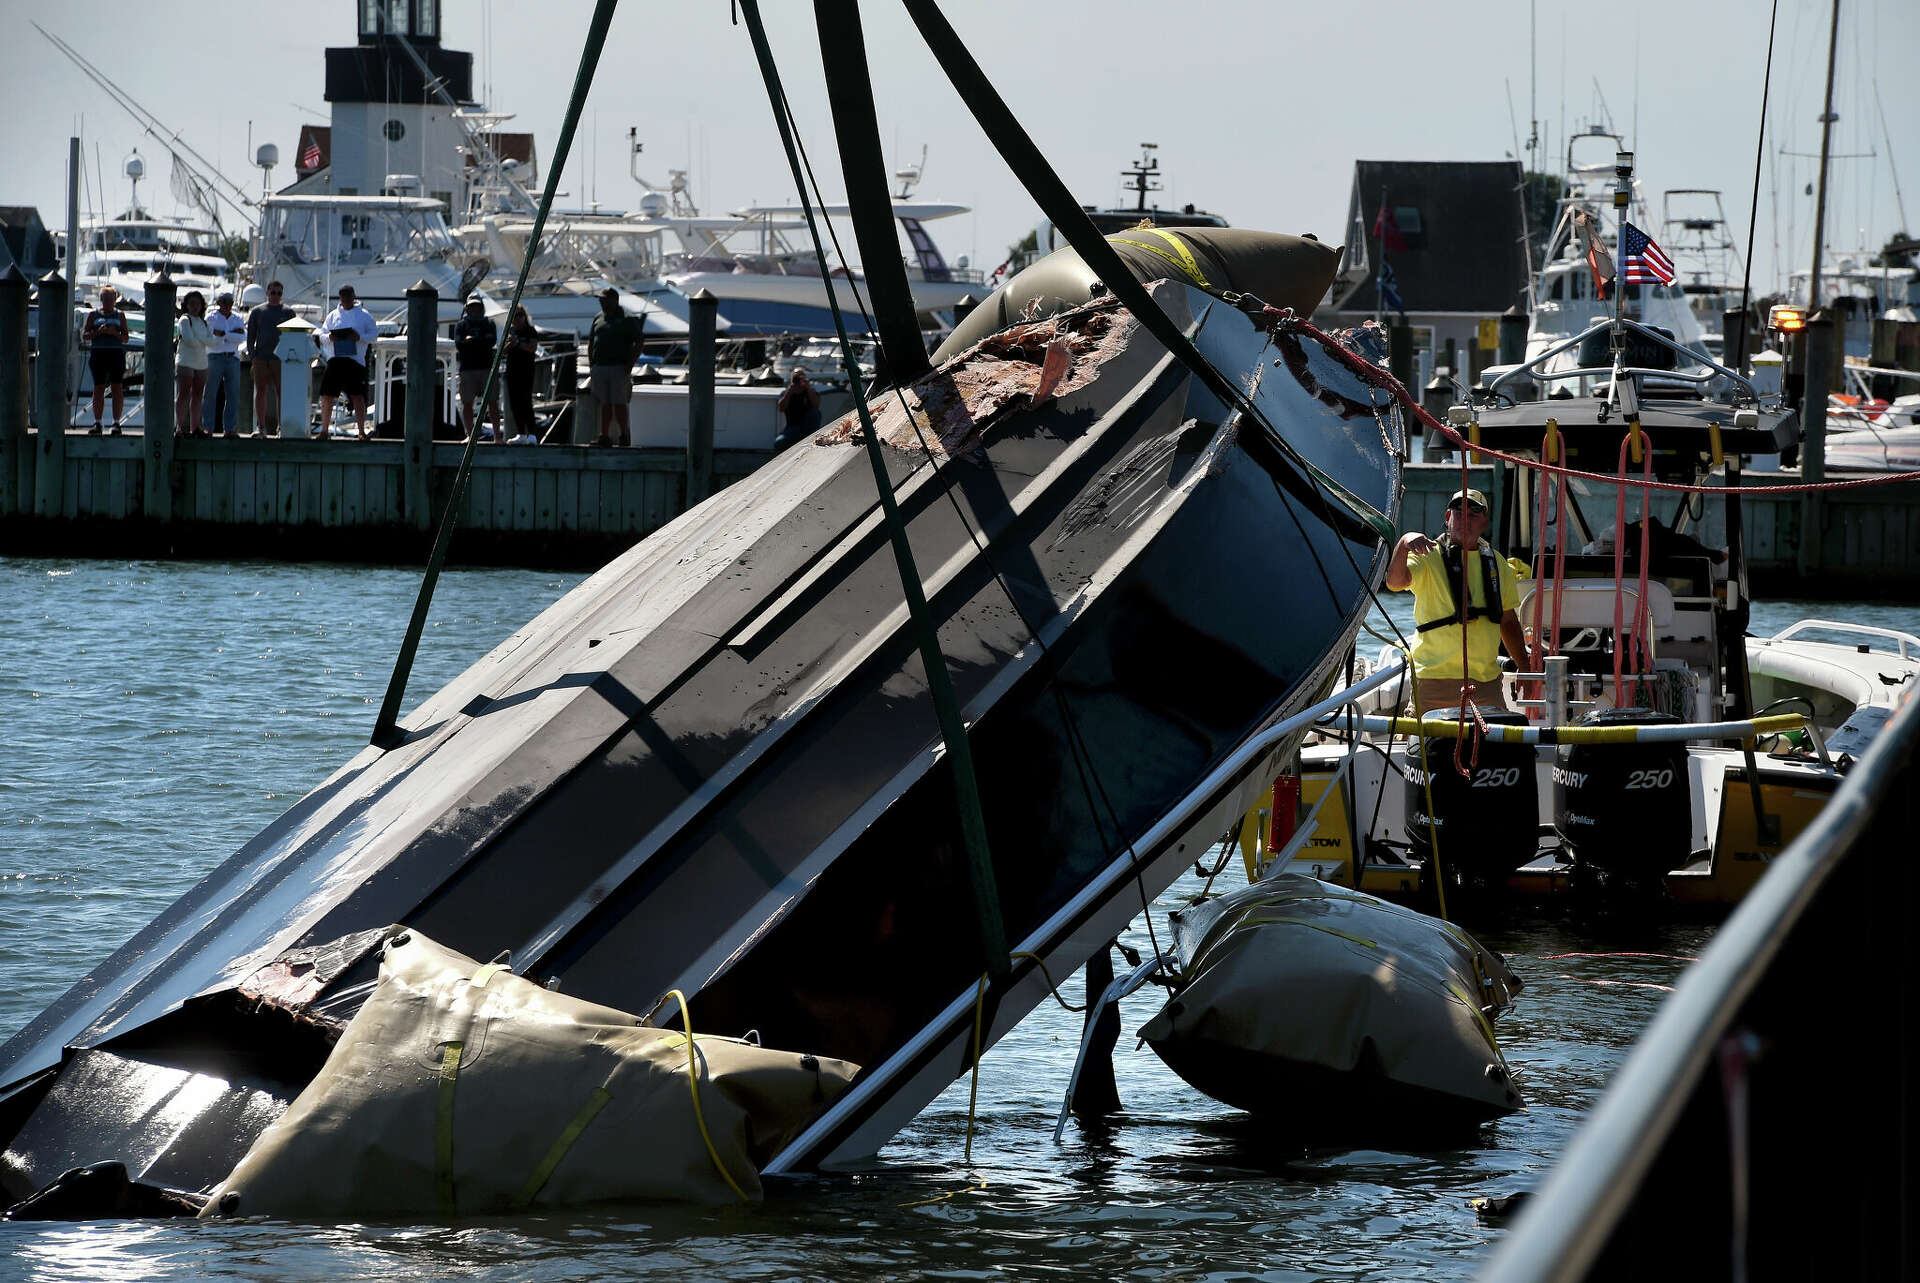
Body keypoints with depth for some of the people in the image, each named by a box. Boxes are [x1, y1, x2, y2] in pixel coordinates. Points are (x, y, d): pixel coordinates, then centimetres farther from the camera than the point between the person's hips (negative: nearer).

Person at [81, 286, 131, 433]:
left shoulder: (119, 315, 12)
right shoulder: (93, 314, 11)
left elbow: (126, 338, 7)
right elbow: (84, 335, 5)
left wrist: (115, 333, -12)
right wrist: (98, 332, -11)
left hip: (116, 353, 0)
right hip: (98, 353, 0)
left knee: (117, 388, -7)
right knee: (98, 388, -2)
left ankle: (116, 422, -5)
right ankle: (97, 422, 1)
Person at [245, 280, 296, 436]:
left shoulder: (288, 312, 9)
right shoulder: (257, 311, 11)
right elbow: (250, 335, 10)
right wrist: (251, 354, -2)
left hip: (280, 357, -1)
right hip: (261, 357, 1)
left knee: (281, 392, -5)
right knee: (261, 392, 0)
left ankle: (281, 428, -3)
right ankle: (260, 427, 4)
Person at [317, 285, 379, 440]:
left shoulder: (364, 315, 7)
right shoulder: (333, 315, 16)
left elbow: (374, 334, 3)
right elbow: (322, 334, 16)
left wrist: (360, 337, -15)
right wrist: (329, 337, -8)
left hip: (355, 360, -3)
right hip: (335, 359, 3)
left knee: (357, 396, -9)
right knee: (326, 396, 1)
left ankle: (362, 431, -6)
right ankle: (324, 431, 13)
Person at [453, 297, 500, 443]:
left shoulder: (489, 324, 13)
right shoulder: (460, 325, 11)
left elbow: (492, 341, -5)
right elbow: (458, 343, -6)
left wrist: (471, 340, -6)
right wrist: (481, 342, -8)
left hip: (487, 367, 0)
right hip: (467, 369, 0)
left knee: (492, 402, -3)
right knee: (467, 403, -1)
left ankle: (497, 436, -2)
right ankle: (470, 435, 4)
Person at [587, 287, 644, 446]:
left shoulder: (627, 320, -2)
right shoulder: (599, 319, 15)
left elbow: (638, 343, -4)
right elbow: (590, 342, 22)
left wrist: (630, 365, -11)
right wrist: (591, 364, 12)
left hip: (619, 368, -5)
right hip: (599, 367, 5)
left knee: (619, 403, -8)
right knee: (605, 404, 6)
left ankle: (625, 436, 1)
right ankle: (604, 436, 7)